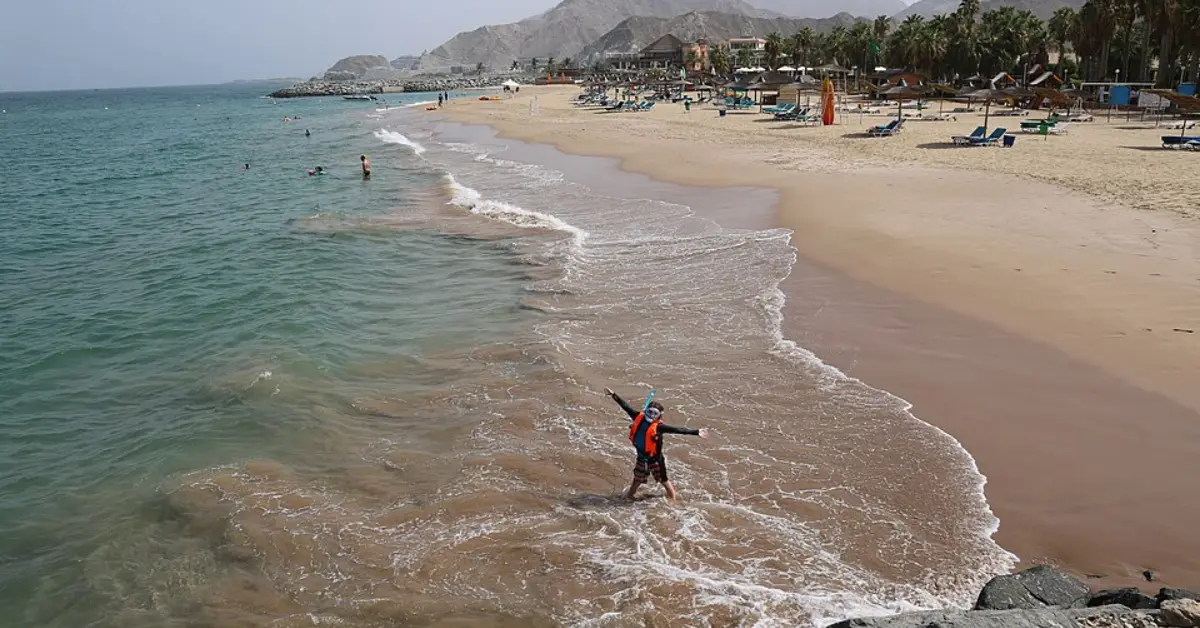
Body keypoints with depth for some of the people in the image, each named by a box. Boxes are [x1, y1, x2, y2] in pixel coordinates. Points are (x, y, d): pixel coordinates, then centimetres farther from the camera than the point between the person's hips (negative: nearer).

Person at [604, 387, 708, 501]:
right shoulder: (639, 418, -8)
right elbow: (626, 406, -1)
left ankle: (673, 497, 27)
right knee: (637, 480, 23)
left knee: (663, 480, 10)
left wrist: (696, 432, -33)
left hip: (654, 459, -4)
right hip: (641, 457, 5)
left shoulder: (659, 426, -20)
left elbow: (678, 430, -26)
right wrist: (613, 395, 4)